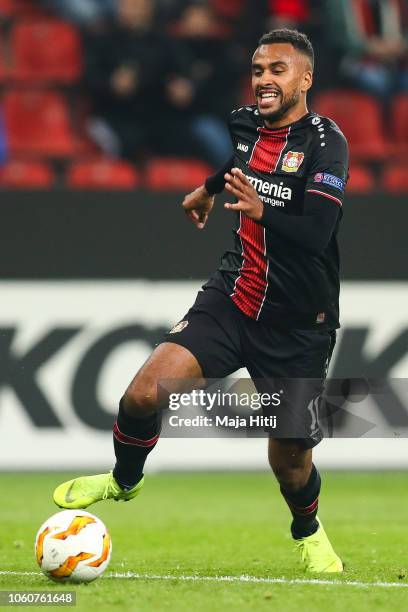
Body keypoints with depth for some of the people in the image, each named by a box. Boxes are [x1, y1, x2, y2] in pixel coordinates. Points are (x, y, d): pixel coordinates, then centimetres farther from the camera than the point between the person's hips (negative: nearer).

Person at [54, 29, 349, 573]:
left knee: (289, 459, 3)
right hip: (233, 298, 4)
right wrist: (209, 188, 43)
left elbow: (317, 232, -27)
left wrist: (261, 210, -42)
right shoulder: (245, 123, 4)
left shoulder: (325, 141, -15)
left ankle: (308, 532, 37)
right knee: (143, 394, -14)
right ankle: (125, 481, 16)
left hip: (298, 324, -4)